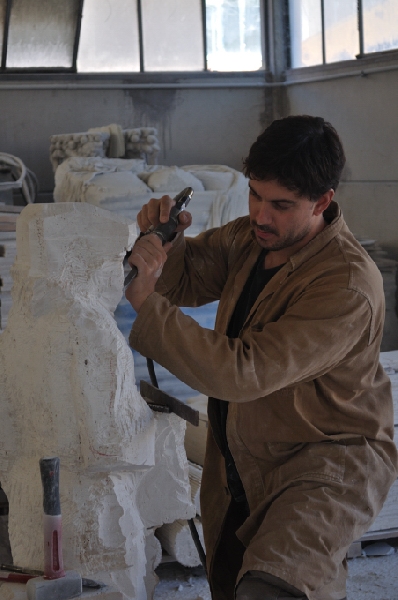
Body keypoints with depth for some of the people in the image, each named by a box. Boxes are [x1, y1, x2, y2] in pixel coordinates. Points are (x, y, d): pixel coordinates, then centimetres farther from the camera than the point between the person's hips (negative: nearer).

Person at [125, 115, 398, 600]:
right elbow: (184, 278, 10)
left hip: (330, 456, -8)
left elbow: (242, 373, -32)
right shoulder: (249, 237, -2)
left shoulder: (347, 286, -27)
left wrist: (146, 302, -29)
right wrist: (163, 238, -13)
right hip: (243, 459, 8)